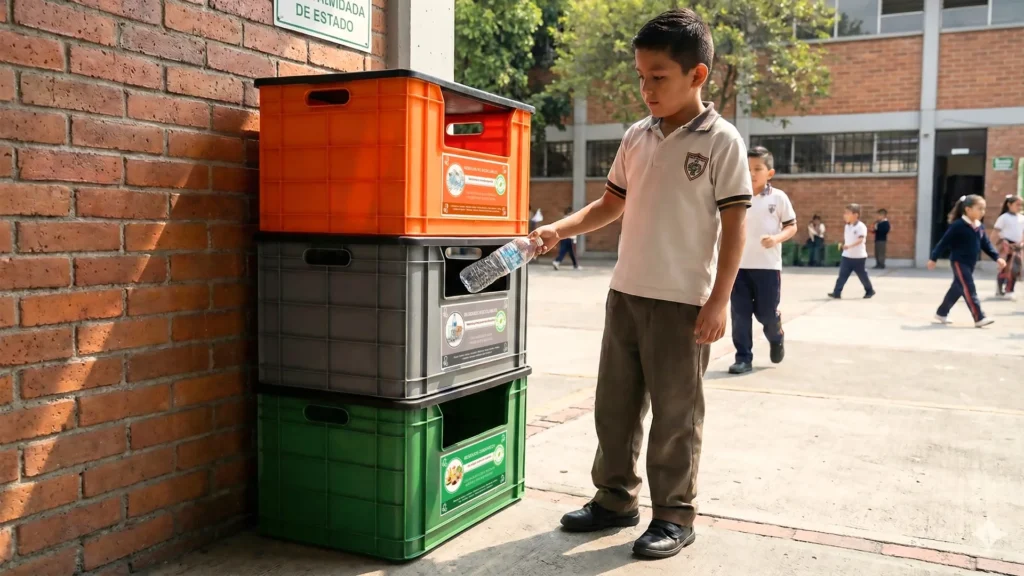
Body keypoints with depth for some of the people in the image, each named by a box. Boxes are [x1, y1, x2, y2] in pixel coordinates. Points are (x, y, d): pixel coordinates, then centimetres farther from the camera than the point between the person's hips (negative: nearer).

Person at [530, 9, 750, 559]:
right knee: (614, 403, 13)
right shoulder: (636, 137, 8)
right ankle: (616, 497, 29)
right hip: (625, 293, 6)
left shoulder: (721, 141, -7)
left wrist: (718, 301, -13)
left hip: (683, 303, -6)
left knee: (674, 414, 4)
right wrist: (559, 229, 2)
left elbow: (734, 226, -8)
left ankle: (674, 515, 20)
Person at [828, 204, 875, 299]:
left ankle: (869, 291, 28)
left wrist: (849, 246, -35)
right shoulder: (847, 226, 10)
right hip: (847, 256, 6)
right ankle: (837, 293, -8)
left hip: (859, 257, -6)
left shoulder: (861, 226, -14)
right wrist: (842, 245, 7)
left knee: (863, 275, 8)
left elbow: (860, 240, -25)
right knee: (842, 275, -4)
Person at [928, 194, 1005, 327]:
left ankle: (941, 313, 27)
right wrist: (933, 258, -10)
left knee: (957, 289, 15)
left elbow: (986, 244, 13)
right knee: (969, 289, -11)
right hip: (959, 262, -8)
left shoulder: (979, 227, 8)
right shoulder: (958, 225, -15)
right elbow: (944, 242, -12)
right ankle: (979, 318, -11)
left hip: (970, 263, 8)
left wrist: (997, 258, 3)